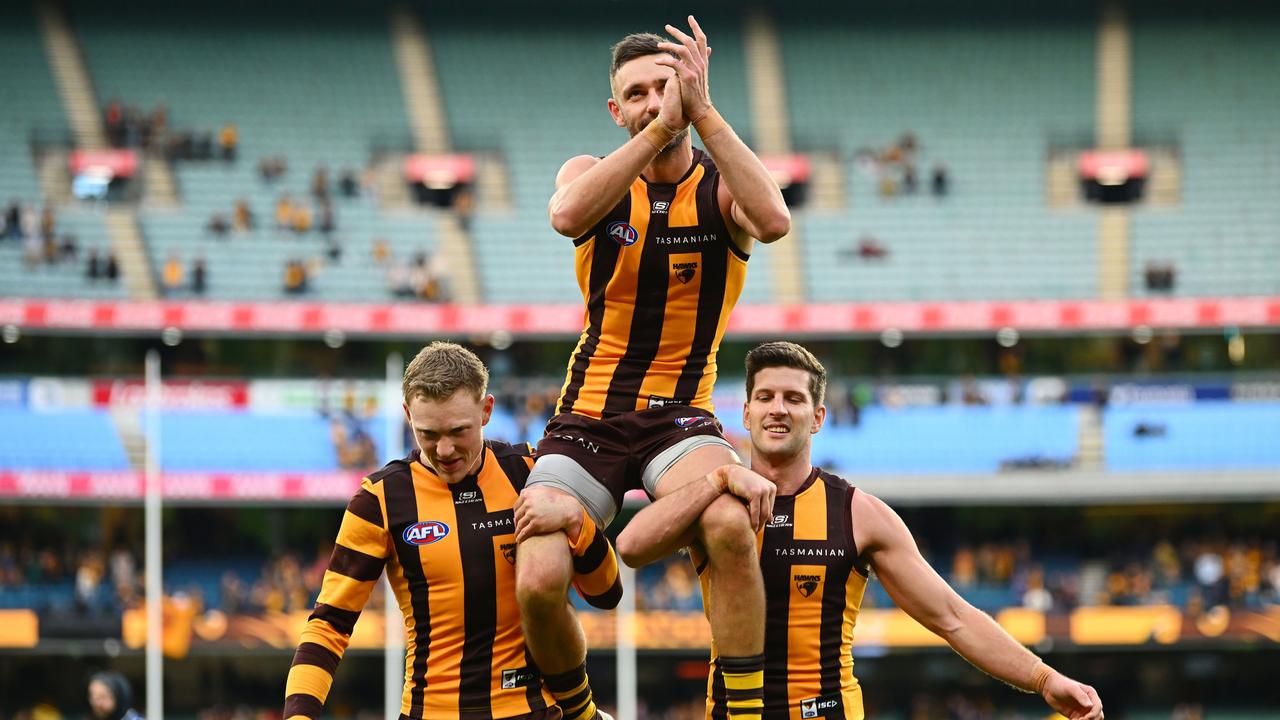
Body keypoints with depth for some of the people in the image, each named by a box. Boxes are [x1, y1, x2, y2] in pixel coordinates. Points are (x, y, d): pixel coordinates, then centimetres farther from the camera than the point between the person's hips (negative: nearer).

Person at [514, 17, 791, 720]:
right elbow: (567, 216, -24)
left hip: (681, 416, -1)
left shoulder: (721, 185, -1)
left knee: (731, 523, -34)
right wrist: (659, 128, -26)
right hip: (587, 416, 1)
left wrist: (703, 112, -25)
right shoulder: (594, 174, 2)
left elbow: (773, 221, -26)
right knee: (538, 582, -17)